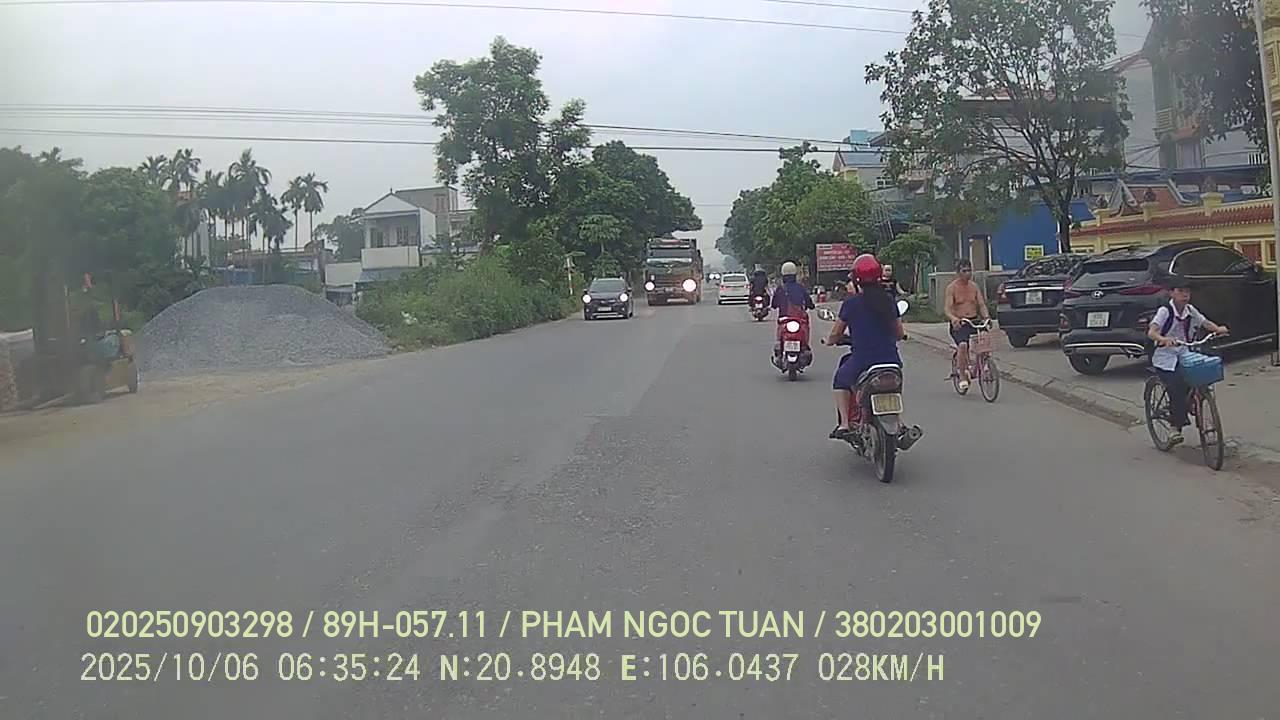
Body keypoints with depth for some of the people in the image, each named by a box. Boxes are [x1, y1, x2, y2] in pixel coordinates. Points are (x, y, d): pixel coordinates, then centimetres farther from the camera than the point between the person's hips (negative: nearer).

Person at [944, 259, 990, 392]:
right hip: (959, 324, -4)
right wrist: (953, 319, -33)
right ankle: (962, 377, -16)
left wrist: (986, 316, -14)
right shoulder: (952, 287, -2)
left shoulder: (974, 286, 12)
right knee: (963, 345, -28)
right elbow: (947, 308, -12)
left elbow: (981, 304, 7)